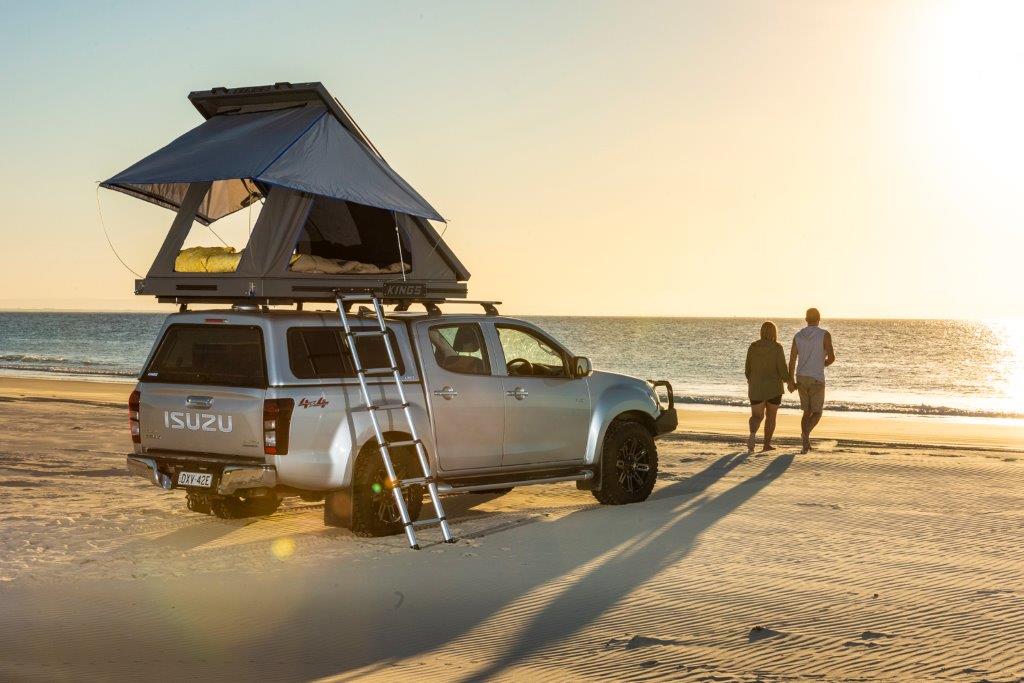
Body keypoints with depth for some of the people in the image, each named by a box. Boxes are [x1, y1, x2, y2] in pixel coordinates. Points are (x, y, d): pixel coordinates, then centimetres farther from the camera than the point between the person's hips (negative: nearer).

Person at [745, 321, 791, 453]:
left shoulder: (753, 347, -1)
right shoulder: (777, 347, -11)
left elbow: (748, 369, 3)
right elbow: (782, 369, -13)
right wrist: (788, 380, 7)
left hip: (756, 388, 2)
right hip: (774, 387, -2)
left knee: (757, 416, 5)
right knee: (771, 415, 15)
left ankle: (752, 435, -25)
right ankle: (767, 443, 17)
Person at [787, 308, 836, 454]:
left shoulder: (798, 336, 4)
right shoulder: (824, 335, -10)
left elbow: (792, 360, 1)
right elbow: (831, 357, -14)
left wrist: (790, 382, 3)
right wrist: (823, 364, 11)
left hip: (801, 378, 4)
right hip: (817, 379, -4)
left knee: (807, 412, 17)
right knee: (817, 413, 6)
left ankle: (805, 445, 9)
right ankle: (805, 433, -24)